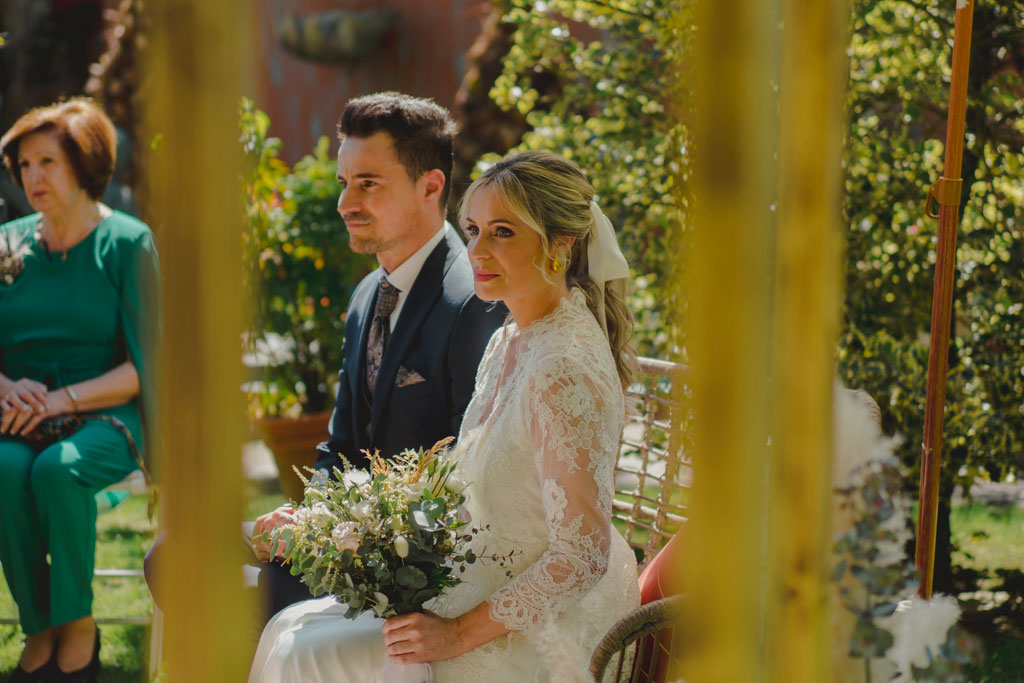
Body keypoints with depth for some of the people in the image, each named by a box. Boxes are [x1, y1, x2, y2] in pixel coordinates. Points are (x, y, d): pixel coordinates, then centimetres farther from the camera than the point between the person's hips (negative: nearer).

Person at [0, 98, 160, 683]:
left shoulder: (127, 242, 0)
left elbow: (142, 368, -5)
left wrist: (60, 400, -18)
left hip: (105, 415, -3)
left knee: (58, 468, -36)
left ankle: (79, 623, -16)